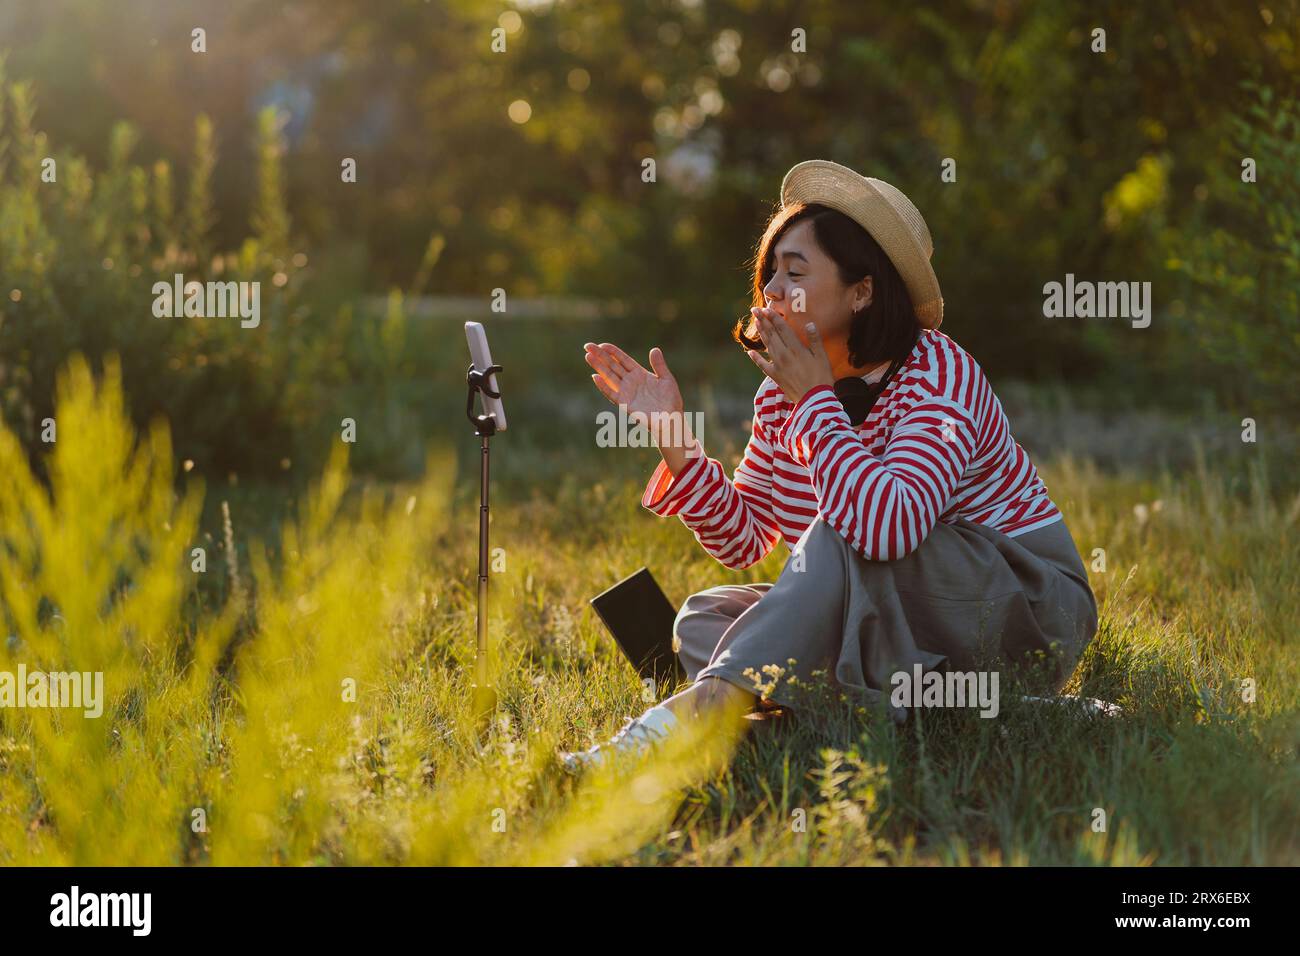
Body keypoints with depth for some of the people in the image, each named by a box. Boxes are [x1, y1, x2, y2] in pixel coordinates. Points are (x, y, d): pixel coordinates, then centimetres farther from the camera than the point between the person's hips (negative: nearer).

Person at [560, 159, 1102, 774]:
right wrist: (670, 434, -5)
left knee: (846, 532, -32)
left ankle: (708, 701, -36)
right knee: (703, 619, -8)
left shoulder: (937, 374, -20)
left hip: (1030, 614, -8)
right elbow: (743, 537, 7)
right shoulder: (784, 391, 3)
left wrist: (816, 401, -29)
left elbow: (889, 524, -38)